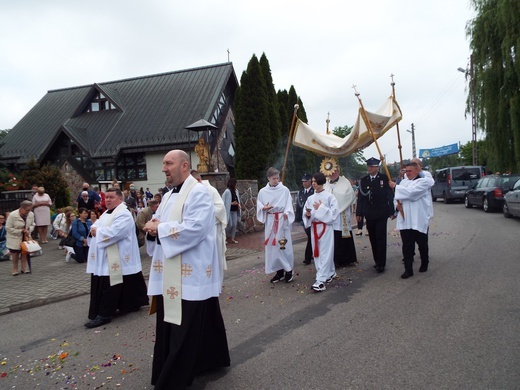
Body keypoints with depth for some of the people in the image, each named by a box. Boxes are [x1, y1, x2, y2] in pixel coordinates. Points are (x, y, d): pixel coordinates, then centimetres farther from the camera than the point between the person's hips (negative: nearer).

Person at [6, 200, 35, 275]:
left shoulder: (31, 214, -8)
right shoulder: (12, 215, -20)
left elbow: (32, 225, 7)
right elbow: (8, 228, -16)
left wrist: (28, 230, -15)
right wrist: (21, 230, -21)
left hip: (25, 238, 3)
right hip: (15, 239, -3)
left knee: (25, 253, 5)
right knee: (15, 254, 6)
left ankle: (25, 269, 17)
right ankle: (15, 270, 21)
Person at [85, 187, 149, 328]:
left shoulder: (123, 215, -15)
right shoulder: (107, 213, 17)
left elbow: (112, 233, -27)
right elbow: (96, 226, 15)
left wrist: (97, 231, -13)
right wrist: (94, 229, -8)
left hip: (116, 259, -10)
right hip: (104, 258, 10)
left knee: (109, 287, -6)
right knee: (101, 286, 16)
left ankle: (104, 314, 2)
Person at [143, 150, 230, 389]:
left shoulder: (198, 193, -12)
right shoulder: (169, 196, 15)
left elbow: (195, 228, -24)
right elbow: (159, 222, 19)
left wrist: (160, 229, -17)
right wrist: (153, 226, -5)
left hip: (190, 273, -9)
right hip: (170, 272, 9)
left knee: (186, 328, 1)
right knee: (169, 323, 16)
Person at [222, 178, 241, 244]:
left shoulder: (236, 191, 5)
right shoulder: (227, 191, -16)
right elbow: (224, 202, -15)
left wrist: (238, 204, 0)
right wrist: (231, 203, -18)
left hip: (235, 210, 7)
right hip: (229, 210, -7)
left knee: (235, 224, 8)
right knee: (229, 225, -2)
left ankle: (232, 238, 19)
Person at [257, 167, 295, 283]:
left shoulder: (285, 190, -2)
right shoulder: (262, 191, 4)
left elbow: (289, 204, -5)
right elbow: (259, 205, 10)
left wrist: (286, 213, -24)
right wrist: (264, 208, -12)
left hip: (282, 220, -3)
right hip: (270, 221, 3)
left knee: (284, 245, -2)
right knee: (272, 245, 6)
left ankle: (289, 270, 11)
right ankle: (279, 271, 17)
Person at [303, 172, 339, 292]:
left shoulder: (329, 197, -7)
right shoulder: (310, 198, 8)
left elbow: (335, 213, -13)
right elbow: (306, 214, 12)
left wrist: (321, 208, -16)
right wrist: (307, 215, -10)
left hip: (326, 227, -6)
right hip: (314, 228, 6)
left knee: (325, 253, -6)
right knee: (317, 253, 11)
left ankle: (321, 281, -8)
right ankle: (330, 273, 29)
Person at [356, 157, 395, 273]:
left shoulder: (384, 179, -2)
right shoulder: (363, 180, 7)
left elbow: (390, 195, -2)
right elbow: (360, 197, 7)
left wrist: (391, 211, -5)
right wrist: (359, 213, 4)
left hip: (381, 214, -3)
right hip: (369, 215, 3)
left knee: (381, 239, -1)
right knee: (373, 239, 9)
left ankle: (381, 264, 5)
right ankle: (377, 261, 20)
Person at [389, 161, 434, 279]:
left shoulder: (424, 181, -6)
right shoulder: (404, 181, 13)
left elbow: (411, 192, -20)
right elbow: (398, 195, 17)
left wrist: (395, 186, -11)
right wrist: (397, 203, -6)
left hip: (419, 219, -4)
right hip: (405, 219, 4)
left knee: (422, 243, 12)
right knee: (407, 245, 2)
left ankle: (424, 264, 34)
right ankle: (408, 269, 6)